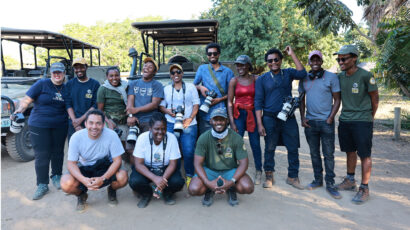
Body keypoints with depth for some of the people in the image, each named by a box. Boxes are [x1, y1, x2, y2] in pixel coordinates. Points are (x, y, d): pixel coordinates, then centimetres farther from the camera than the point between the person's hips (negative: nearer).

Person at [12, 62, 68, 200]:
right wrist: (20, 109, -24)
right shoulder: (42, 84, -5)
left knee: (58, 152, 11)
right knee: (42, 155, -1)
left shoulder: (66, 89, 7)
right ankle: (42, 185, 9)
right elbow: (27, 100, -7)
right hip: (39, 126, -3)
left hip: (60, 126, 3)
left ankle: (56, 176, 31)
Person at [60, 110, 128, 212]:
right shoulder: (76, 137, -16)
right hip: (83, 170, 1)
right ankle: (81, 195, 10)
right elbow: (71, 163, -13)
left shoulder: (111, 135, -20)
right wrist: (84, 180, -31)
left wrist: (103, 179, -31)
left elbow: (117, 160, -17)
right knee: (66, 184, -28)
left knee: (123, 177, -30)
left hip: (105, 169, -1)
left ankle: (112, 190, 9)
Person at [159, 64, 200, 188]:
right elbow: (161, 106, 15)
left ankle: (189, 176, 7)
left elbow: (196, 104, 6)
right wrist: (168, 111, -8)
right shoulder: (166, 89, 17)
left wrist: (190, 119, -9)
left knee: (189, 152, -11)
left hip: (189, 124, -1)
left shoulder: (190, 87, 12)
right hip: (171, 124, 1)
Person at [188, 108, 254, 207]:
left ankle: (231, 189, 10)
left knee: (248, 188, -26)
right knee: (193, 189, -27)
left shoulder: (236, 138, -12)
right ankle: (209, 191, 10)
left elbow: (243, 163, -13)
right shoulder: (204, 138, -13)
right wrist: (208, 183, -30)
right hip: (209, 170, 0)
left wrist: (232, 182, -28)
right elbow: (198, 163, -14)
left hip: (230, 170, 0)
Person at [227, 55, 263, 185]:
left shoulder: (256, 79, 4)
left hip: (253, 114, 0)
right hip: (238, 114, 0)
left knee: (255, 144, 3)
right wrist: (232, 122, -5)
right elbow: (229, 102, 1)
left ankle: (258, 171, 19)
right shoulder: (234, 81, 3)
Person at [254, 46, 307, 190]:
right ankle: (269, 176, 22)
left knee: (293, 149, 4)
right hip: (270, 119, -1)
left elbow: (302, 73, -13)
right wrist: (260, 124, -7)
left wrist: (292, 54, -8)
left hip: (288, 118, 2)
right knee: (269, 149, 7)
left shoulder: (288, 73, 9)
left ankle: (292, 177, 19)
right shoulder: (262, 79, 3)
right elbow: (258, 102, 0)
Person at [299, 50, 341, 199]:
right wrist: (302, 117, 3)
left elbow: (337, 99, -1)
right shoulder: (304, 79, 8)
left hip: (326, 121, -3)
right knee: (314, 153, 12)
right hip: (310, 122, 3)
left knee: (328, 154, 2)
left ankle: (330, 184, 13)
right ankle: (318, 179, 26)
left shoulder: (331, 77, -2)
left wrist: (331, 118, -10)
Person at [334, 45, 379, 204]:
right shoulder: (340, 76, 4)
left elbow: (375, 98, -1)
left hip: (362, 121, -6)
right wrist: (345, 114, 15)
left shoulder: (365, 76, -12)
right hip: (344, 120, 6)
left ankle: (364, 188, 12)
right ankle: (350, 181, 31)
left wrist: (370, 116, 8)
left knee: (365, 155, 1)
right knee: (350, 152, 17)